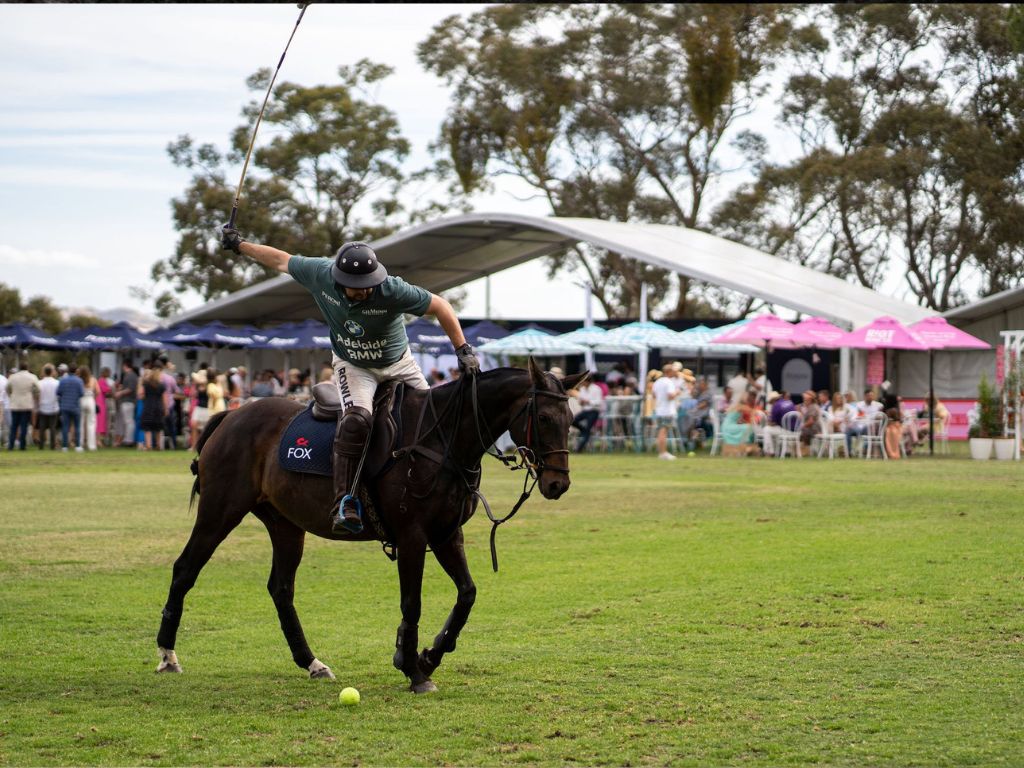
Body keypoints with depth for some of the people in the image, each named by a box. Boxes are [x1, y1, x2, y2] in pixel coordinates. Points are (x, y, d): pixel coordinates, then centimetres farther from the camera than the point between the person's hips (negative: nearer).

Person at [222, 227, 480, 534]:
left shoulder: (392, 290, -31)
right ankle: (345, 503, -35)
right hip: (352, 367, -1)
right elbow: (281, 260, -5)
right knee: (357, 418, -30)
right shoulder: (319, 274, -23)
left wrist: (462, 349, -21)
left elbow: (440, 306, -20)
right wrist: (239, 245, 4)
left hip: (399, 364, 1)